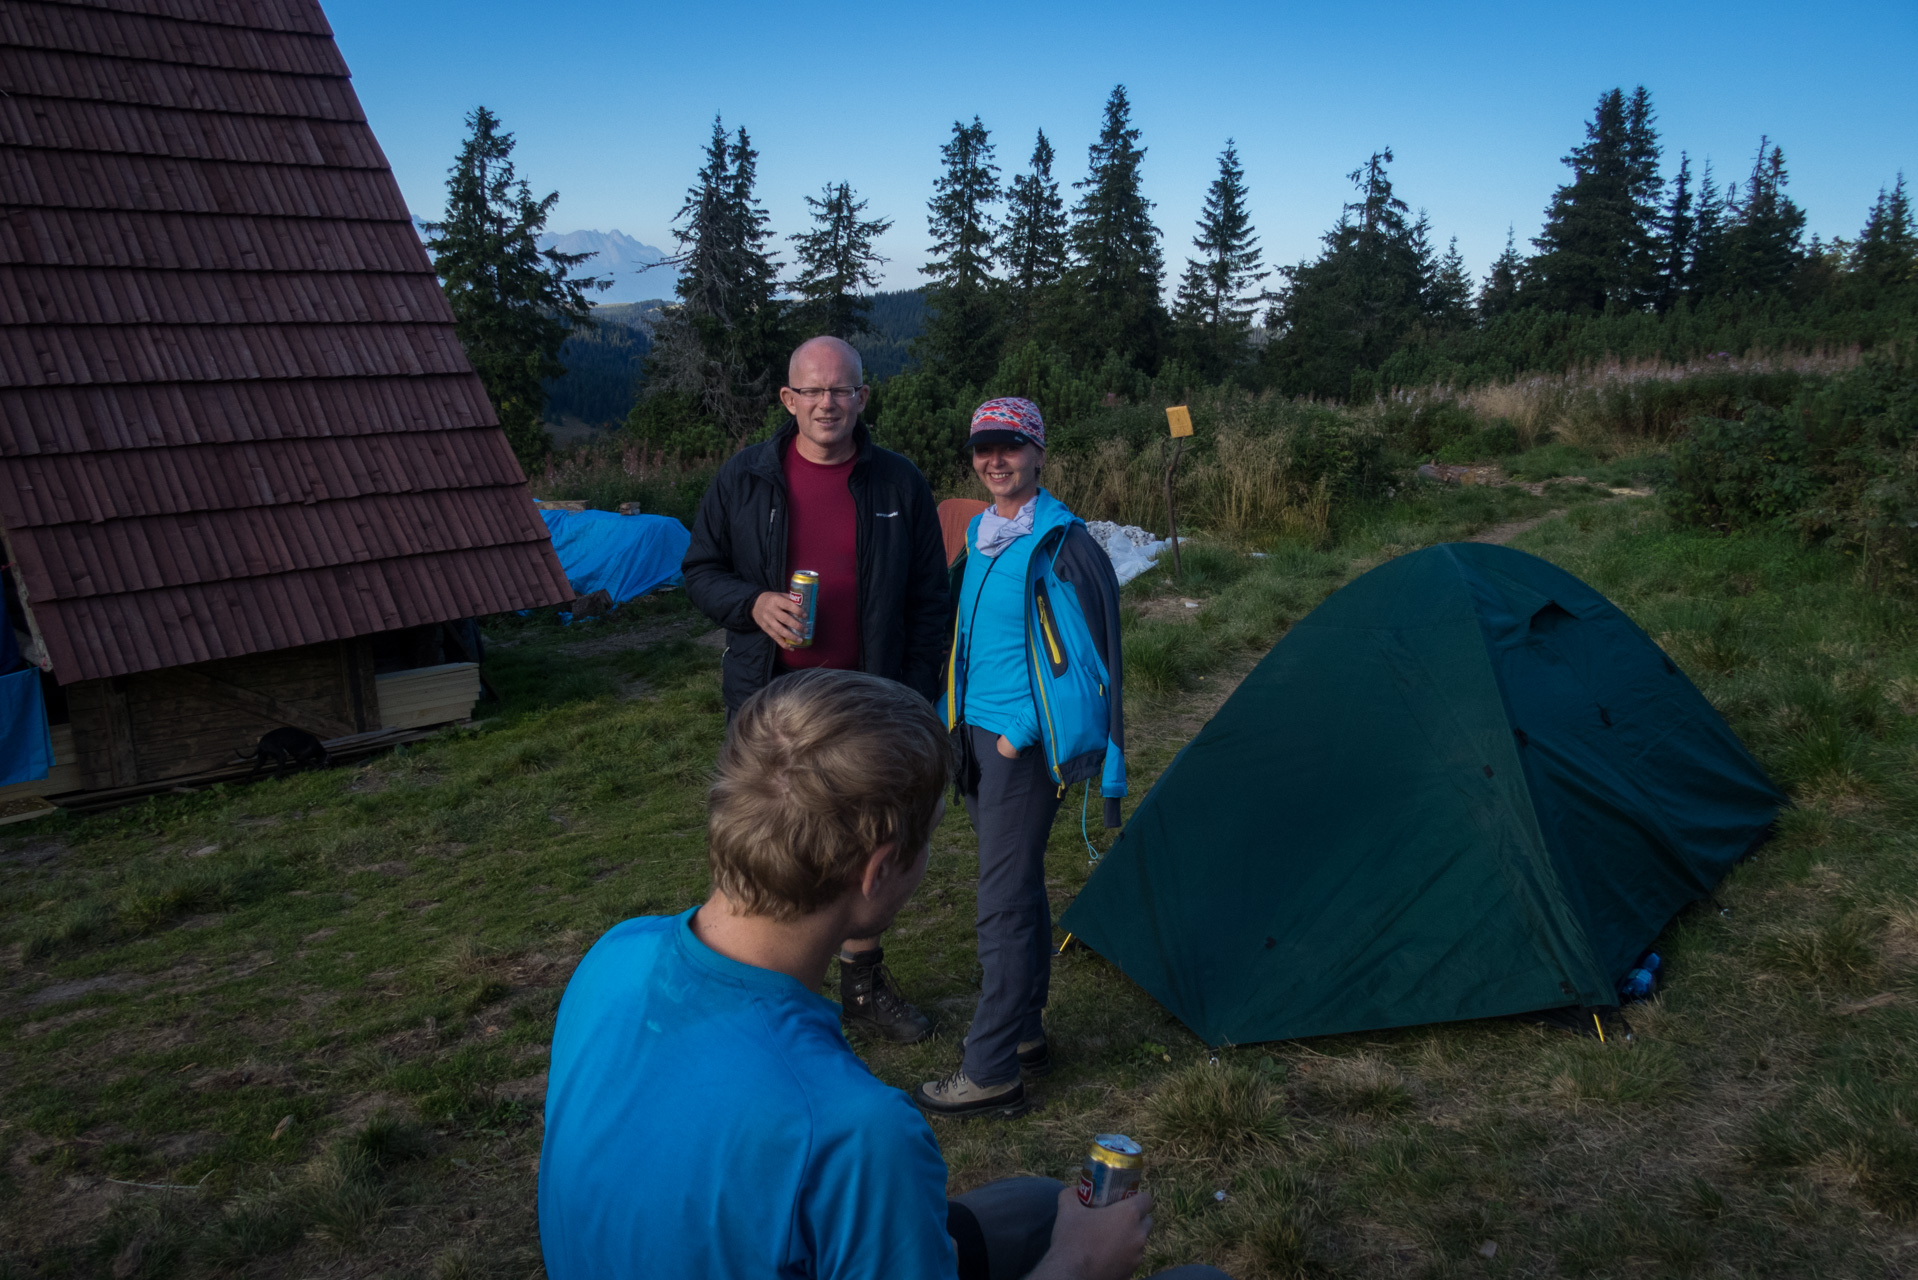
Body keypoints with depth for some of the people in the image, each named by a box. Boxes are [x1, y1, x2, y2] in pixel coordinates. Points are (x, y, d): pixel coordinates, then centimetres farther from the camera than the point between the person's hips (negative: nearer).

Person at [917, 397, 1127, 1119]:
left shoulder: (1061, 543, -14)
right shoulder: (981, 536, 11)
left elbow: (1096, 656, -15)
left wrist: (1022, 732, -15)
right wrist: (956, 719, 19)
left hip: (1026, 742, -8)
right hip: (978, 734, 9)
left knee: (1004, 904, -5)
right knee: (1018, 889, 17)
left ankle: (990, 1074, 3)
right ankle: (1024, 1037, 29)